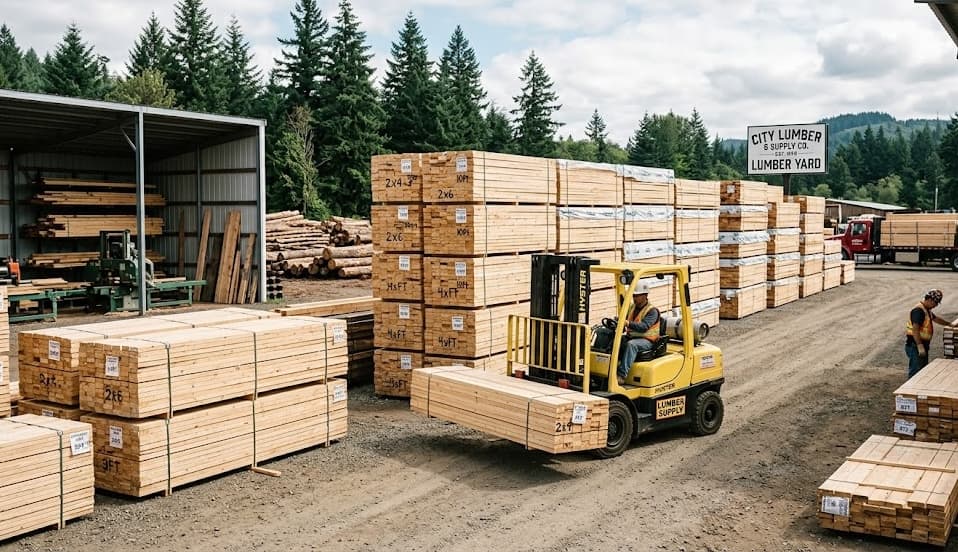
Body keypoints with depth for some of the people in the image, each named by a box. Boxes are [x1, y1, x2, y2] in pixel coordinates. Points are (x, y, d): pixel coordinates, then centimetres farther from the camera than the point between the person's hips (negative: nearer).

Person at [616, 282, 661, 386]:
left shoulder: (652, 311, -8)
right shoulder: (632, 307, 16)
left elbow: (644, 326, -24)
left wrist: (628, 324, -38)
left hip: (646, 340, -7)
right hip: (630, 337, 7)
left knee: (631, 345, -37)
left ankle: (621, 376, -44)